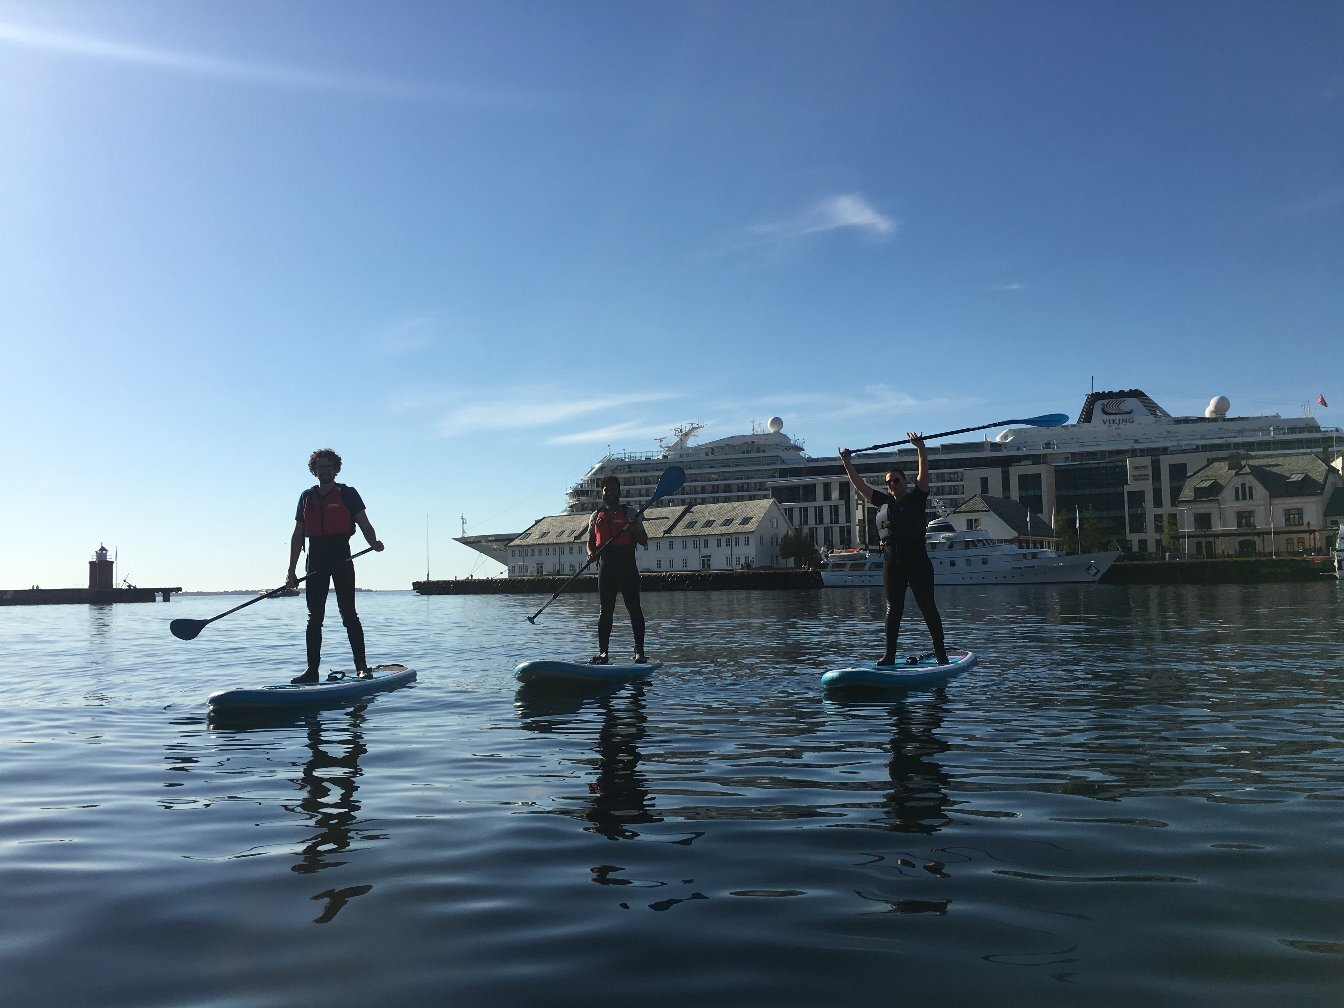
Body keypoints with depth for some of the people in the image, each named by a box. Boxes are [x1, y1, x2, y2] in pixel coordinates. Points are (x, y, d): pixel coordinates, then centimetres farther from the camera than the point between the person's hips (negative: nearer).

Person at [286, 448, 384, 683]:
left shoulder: (347, 494, 5)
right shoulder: (307, 497, 16)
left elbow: (364, 524, -2)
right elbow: (297, 535, 15)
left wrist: (374, 543, -24)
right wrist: (291, 571, 9)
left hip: (341, 558, -4)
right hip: (316, 561, 4)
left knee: (349, 614, -8)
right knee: (314, 617, 6)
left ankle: (362, 667, -6)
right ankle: (312, 670, 10)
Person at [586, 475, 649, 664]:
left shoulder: (630, 513, 4)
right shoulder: (597, 516, 14)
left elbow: (644, 542, 1)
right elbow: (591, 542, 18)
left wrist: (634, 529, -18)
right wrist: (591, 554, -4)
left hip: (628, 567, -3)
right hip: (606, 568, 3)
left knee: (634, 609, -3)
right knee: (606, 611, 6)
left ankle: (639, 651, 0)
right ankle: (602, 652, 9)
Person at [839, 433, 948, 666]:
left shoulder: (916, 499, 3)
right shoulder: (884, 502, 13)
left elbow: (923, 475, -10)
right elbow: (860, 485, 14)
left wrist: (921, 449, -18)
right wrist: (847, 463, 10)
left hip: (917, 559, -4)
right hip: (891, 561, 4)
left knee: (927, 607, -1)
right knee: (893, 610, 7)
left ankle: (940, 652, 4)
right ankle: (889, 655, 11)